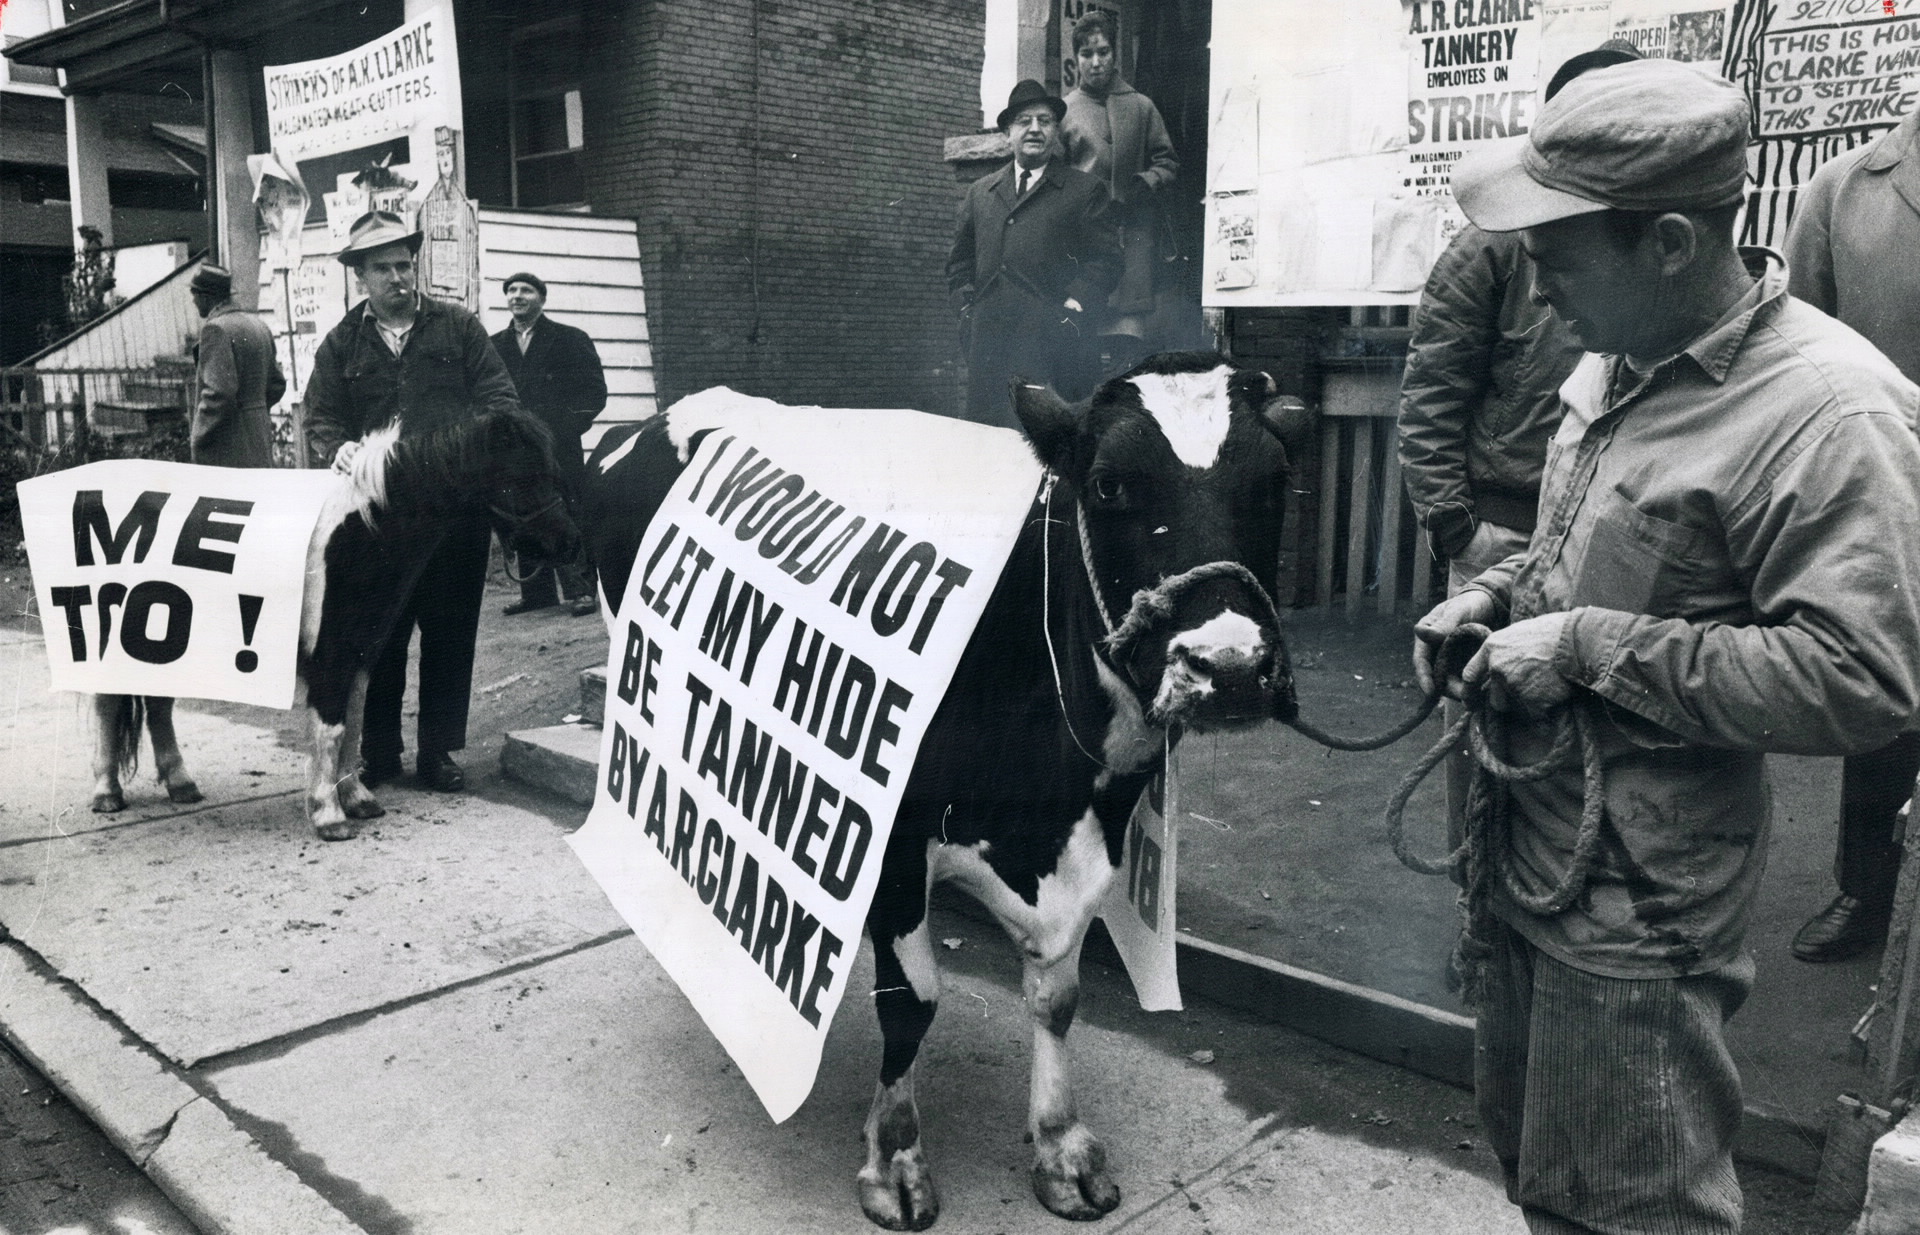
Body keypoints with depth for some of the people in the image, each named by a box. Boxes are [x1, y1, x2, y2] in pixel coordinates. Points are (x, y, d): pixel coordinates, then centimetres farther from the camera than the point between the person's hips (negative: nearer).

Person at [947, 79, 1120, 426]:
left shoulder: (1086, 191, 8)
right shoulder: (980, 192, 21)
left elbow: (1104, 258, 2)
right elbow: (960, 258, 23)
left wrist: (1072, 308, -9)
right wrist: (966, 306, 8)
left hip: (1048, 342, -4)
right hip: (987, 339, 4)